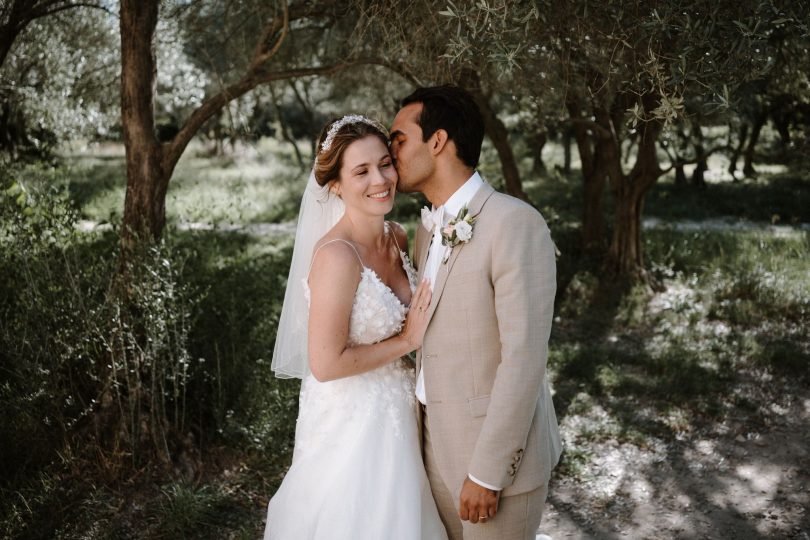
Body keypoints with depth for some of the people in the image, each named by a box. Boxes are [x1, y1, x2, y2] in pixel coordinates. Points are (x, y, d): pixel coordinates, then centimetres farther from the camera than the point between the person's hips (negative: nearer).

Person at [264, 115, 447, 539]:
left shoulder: (397, 237, -1)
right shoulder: (337, 255, -25)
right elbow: (326, 364, -24)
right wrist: (406, 341, -17)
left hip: (395, 416, 7)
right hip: (350, 426, -7)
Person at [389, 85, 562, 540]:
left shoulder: (516, 224, -19)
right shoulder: (430, 228, 8)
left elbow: (524, 357, -22)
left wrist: (486, 473, -20)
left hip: (497, 451, -7)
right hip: (438, 443, 7)